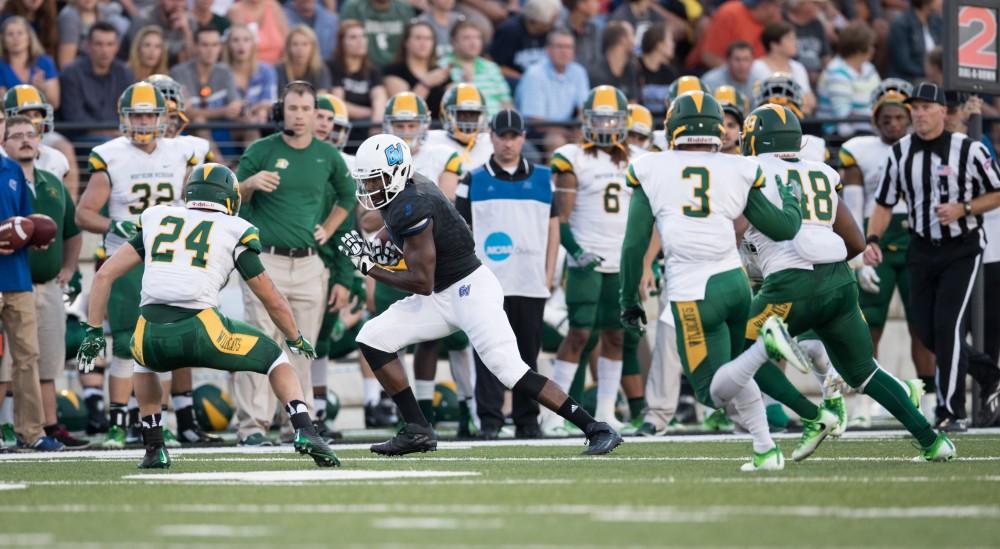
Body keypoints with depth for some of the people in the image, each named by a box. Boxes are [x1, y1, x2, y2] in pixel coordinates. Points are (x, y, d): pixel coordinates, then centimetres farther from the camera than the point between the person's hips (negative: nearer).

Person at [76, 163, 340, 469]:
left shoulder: (157, 221, 22)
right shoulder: (233, 232, 14)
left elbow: (105, 275, 19)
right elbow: (272, 300, 19)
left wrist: (94, 332, 26)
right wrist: (296, 339, 36)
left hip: (152, 337, 3)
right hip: (200, 331, -3)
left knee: (145, 363, 39)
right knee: (277, 360, 19)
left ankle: (154, 450, 31)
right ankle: (304, 431, 0)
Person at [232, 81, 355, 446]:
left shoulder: (327, 156, 9)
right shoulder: (261, 151, -1)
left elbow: (347, 196, 27)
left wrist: (328, 229, 14)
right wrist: (250, 184, -18)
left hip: (309, 263, 4)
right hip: (266, 261, -4)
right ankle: (253, 426, -11)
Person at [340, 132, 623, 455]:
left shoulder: (410, 208, -23)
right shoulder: (410, 188, 6)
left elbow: (422, 283, -22)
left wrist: (370, 267, -12)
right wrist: (384, 250, 7)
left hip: (471, 291, -10)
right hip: (443, 296, 10)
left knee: (511, 372, -16)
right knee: (372, 339, 1)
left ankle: (597, 430, -10)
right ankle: (417, 431, 4)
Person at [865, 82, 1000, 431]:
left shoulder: (968, 150, -12)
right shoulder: (901, 153, 1)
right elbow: (884, 203, 7)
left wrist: (963, 210, -19)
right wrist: (873, 240, -8)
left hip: (962, 250, -5)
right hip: (922, 250, 5)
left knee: (948, 324, -14)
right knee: (927, 332, 4)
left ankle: (952, 412, -6)